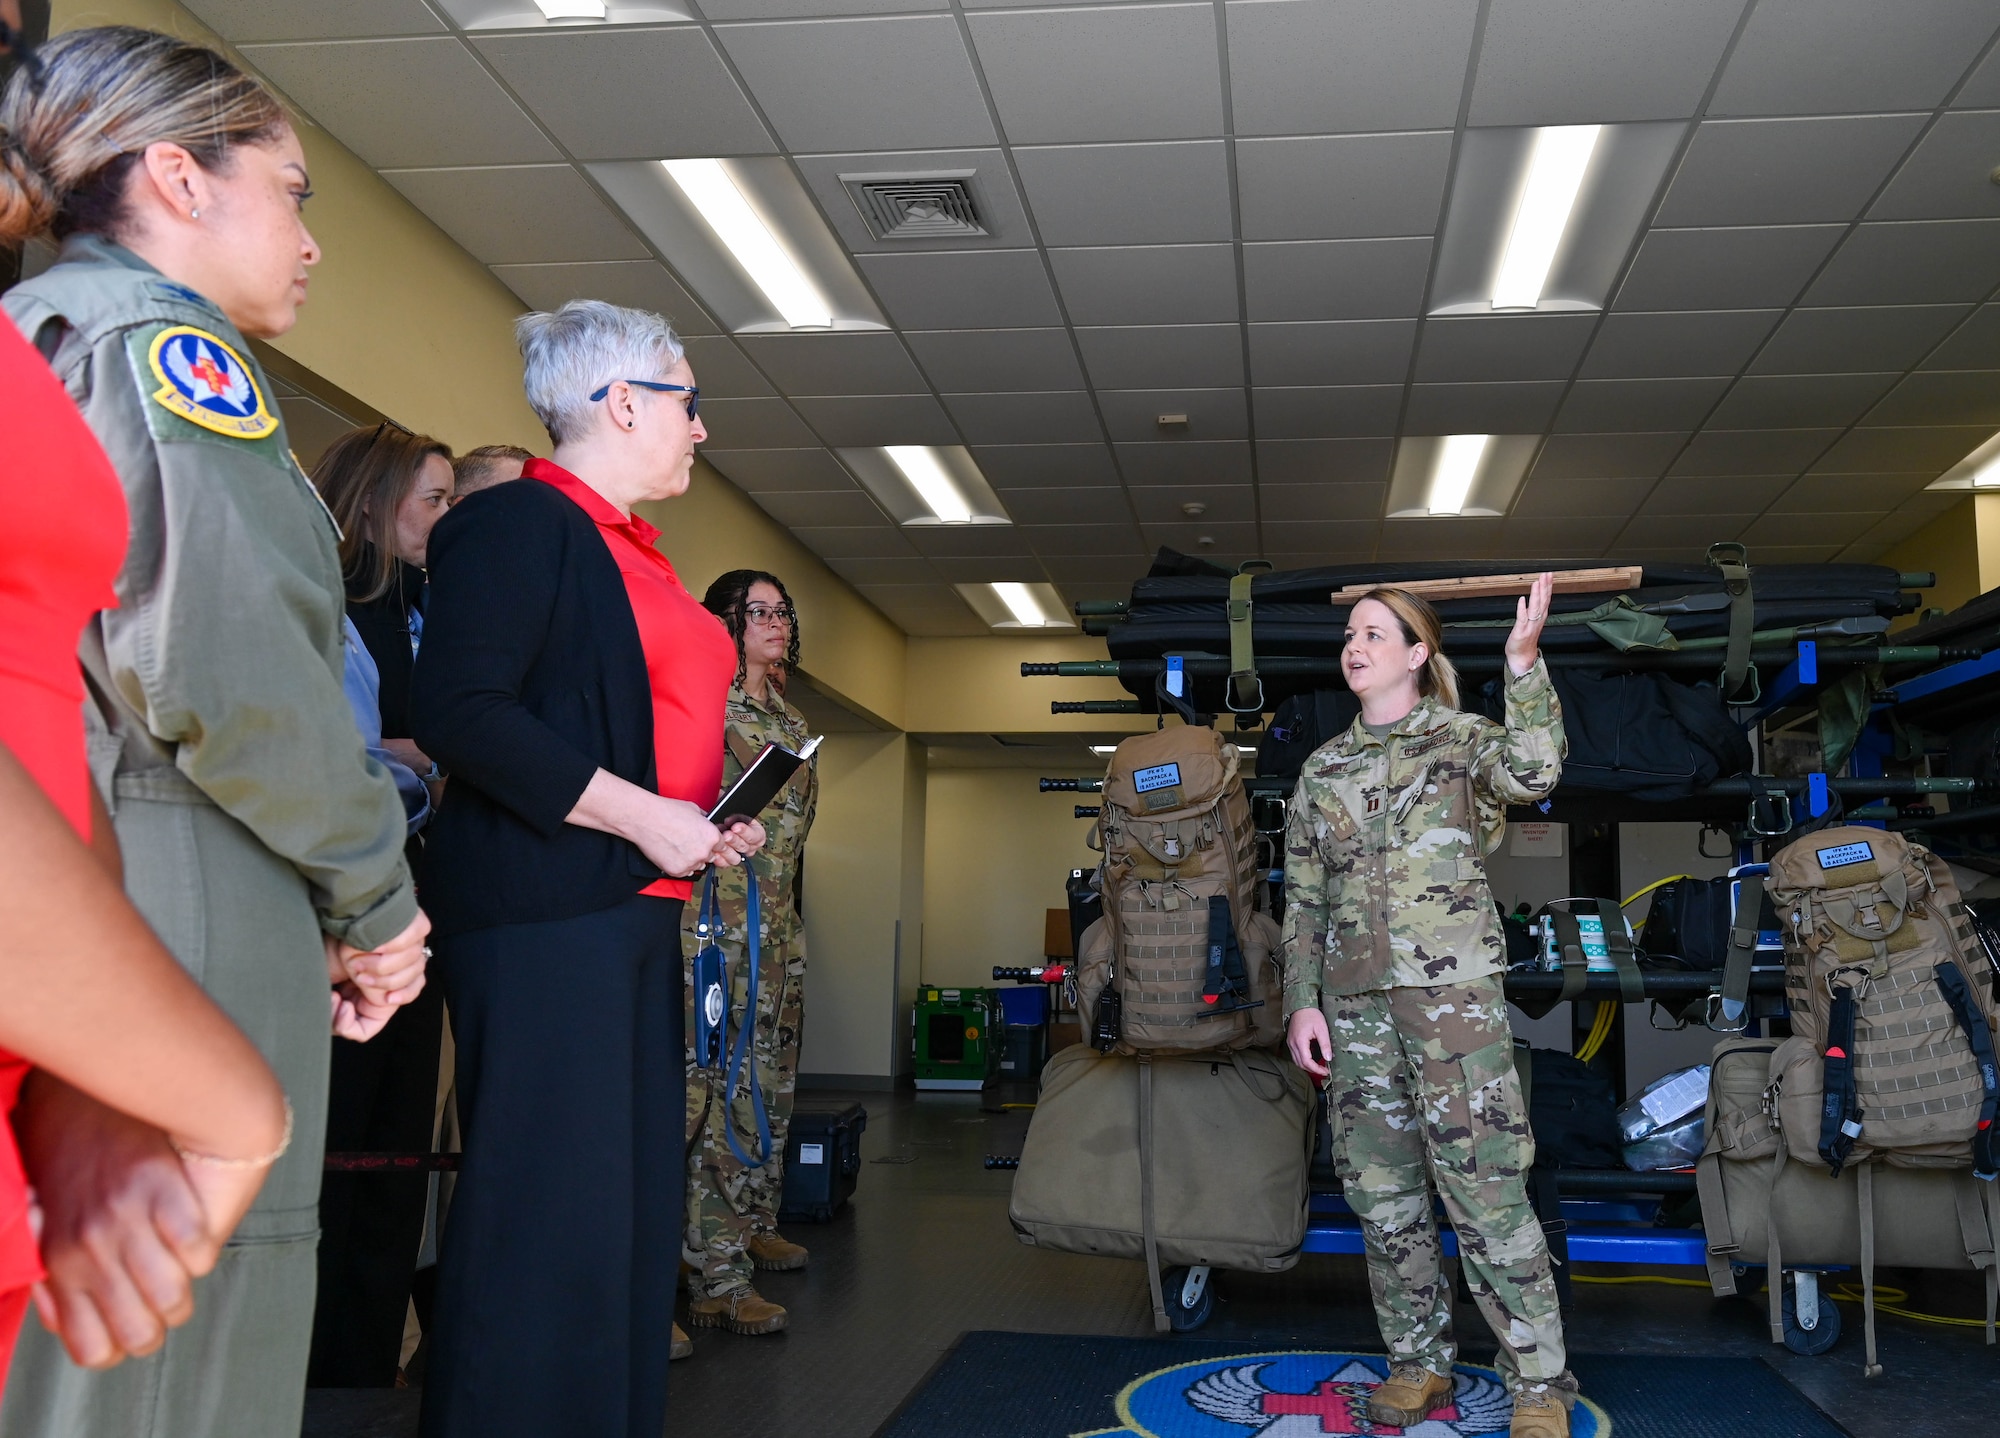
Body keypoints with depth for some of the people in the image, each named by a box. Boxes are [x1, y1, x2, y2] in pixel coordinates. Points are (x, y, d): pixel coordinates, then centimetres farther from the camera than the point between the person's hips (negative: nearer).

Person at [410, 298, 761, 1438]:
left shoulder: (631, 551, 21)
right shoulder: (520, 522, -8)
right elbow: (457, 711, -18)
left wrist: (712, 820, 11)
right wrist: (642, 816, -17)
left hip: (638, 908, 10)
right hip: (546, 908, -10)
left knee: (634, 1197, 12)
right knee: (552, 1204, -7)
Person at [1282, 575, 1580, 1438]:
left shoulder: (1463, 740, 3)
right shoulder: (1323, 770, 14)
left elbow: (1533, 773, -21)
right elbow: (1304, 900, 13)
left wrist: (1522, 658, -23)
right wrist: (1302, 1002, 5)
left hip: (1453, 988, -4)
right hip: (1355, 1000, 5)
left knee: (1483, 1185, -7)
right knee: (1382, 1190, 8)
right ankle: (1418, 1361, 22)